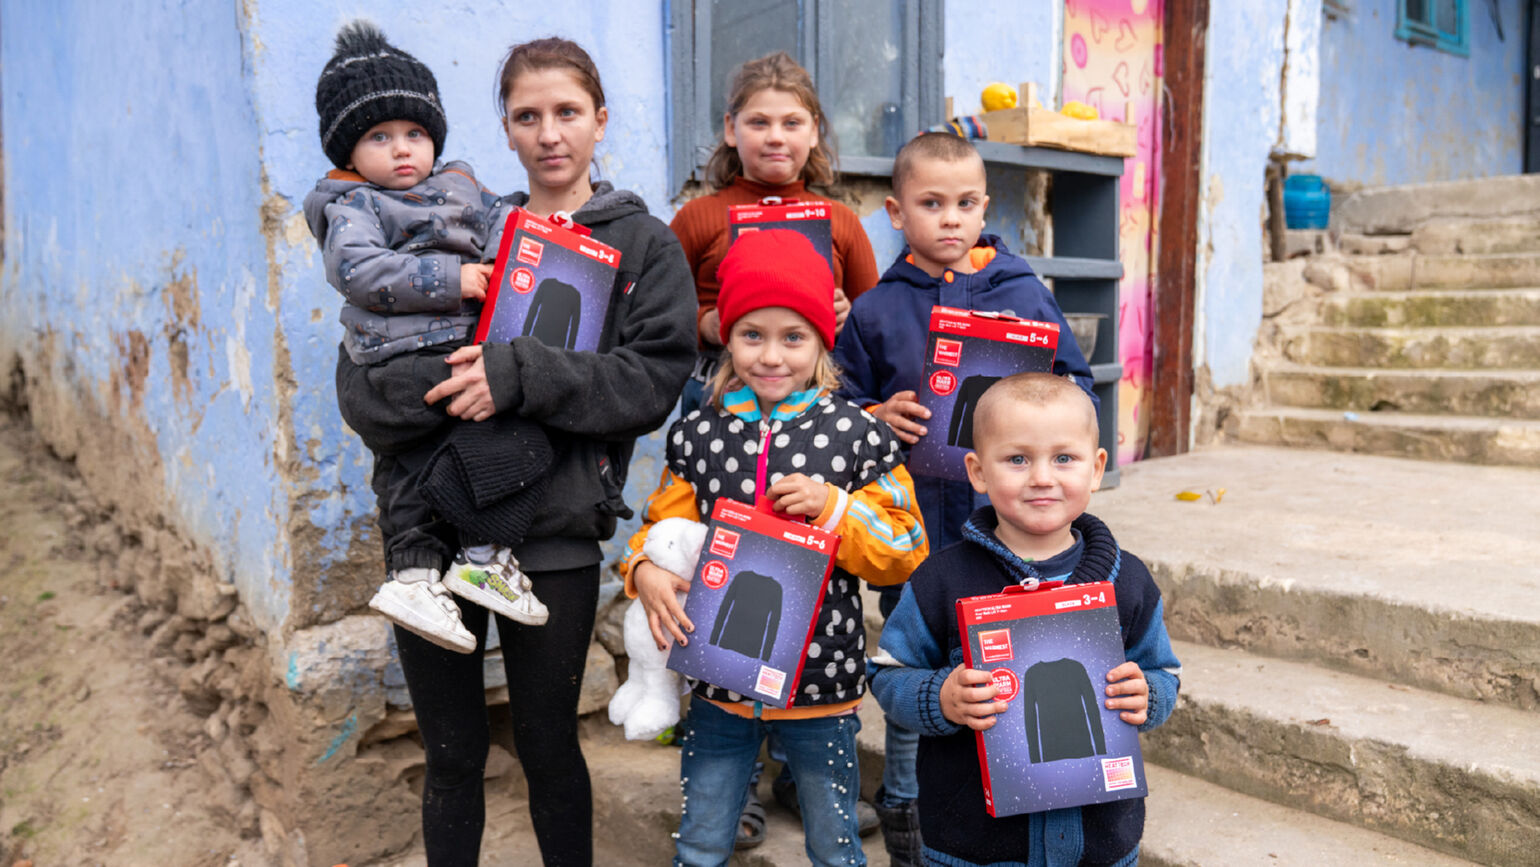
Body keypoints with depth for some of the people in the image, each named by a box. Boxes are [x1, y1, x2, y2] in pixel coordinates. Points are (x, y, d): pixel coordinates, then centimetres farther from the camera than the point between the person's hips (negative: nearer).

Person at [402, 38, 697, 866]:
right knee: (451, 755, 15)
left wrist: (518, 373, -21)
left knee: (548, 749, 12)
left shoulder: (645, 246, 3)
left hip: (554, 536, -2)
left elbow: (654, 379, -10)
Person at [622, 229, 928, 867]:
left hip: (822, 686, -1)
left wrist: (832, 507, -21)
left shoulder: (857, 435, -8)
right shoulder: (697, 437, -2)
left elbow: (904, 551, -5)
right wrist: (645, 570, -14)